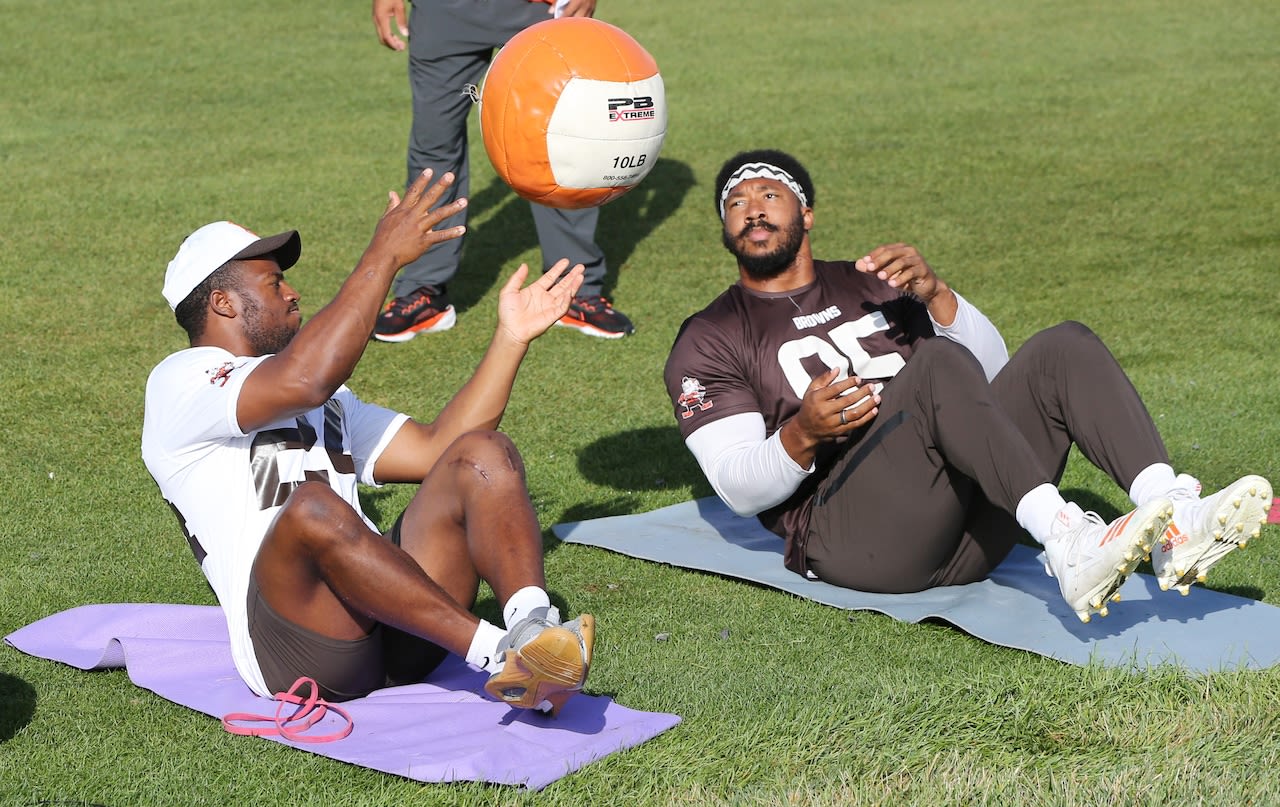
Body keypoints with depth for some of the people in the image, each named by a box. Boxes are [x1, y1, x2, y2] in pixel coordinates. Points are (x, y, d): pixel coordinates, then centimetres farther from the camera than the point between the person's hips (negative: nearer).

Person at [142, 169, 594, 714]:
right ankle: (497, 655, -39)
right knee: (314, 505, -36)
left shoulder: (328, 406, 34)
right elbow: (306, 380, -12)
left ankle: (531, 625, -37)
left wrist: (512, 336, 22)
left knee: (483, 455, -10)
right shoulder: (180, 384, 7)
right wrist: (384, 255, -8)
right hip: (290, 646, -7)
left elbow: (437, 449, 25)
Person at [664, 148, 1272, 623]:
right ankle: (1067, 543, -49)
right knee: (939, 362, -29)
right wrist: (801, 435, -20)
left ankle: (1173, 515, -37)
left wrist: (935, 295, -3)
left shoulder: (873, 283, 27)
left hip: (966, 534, 5)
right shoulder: (709, 341, 15)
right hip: (846, 536, -5)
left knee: (1064, 347, -13)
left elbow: (992, 371, 15)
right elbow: (739, 489, 1)